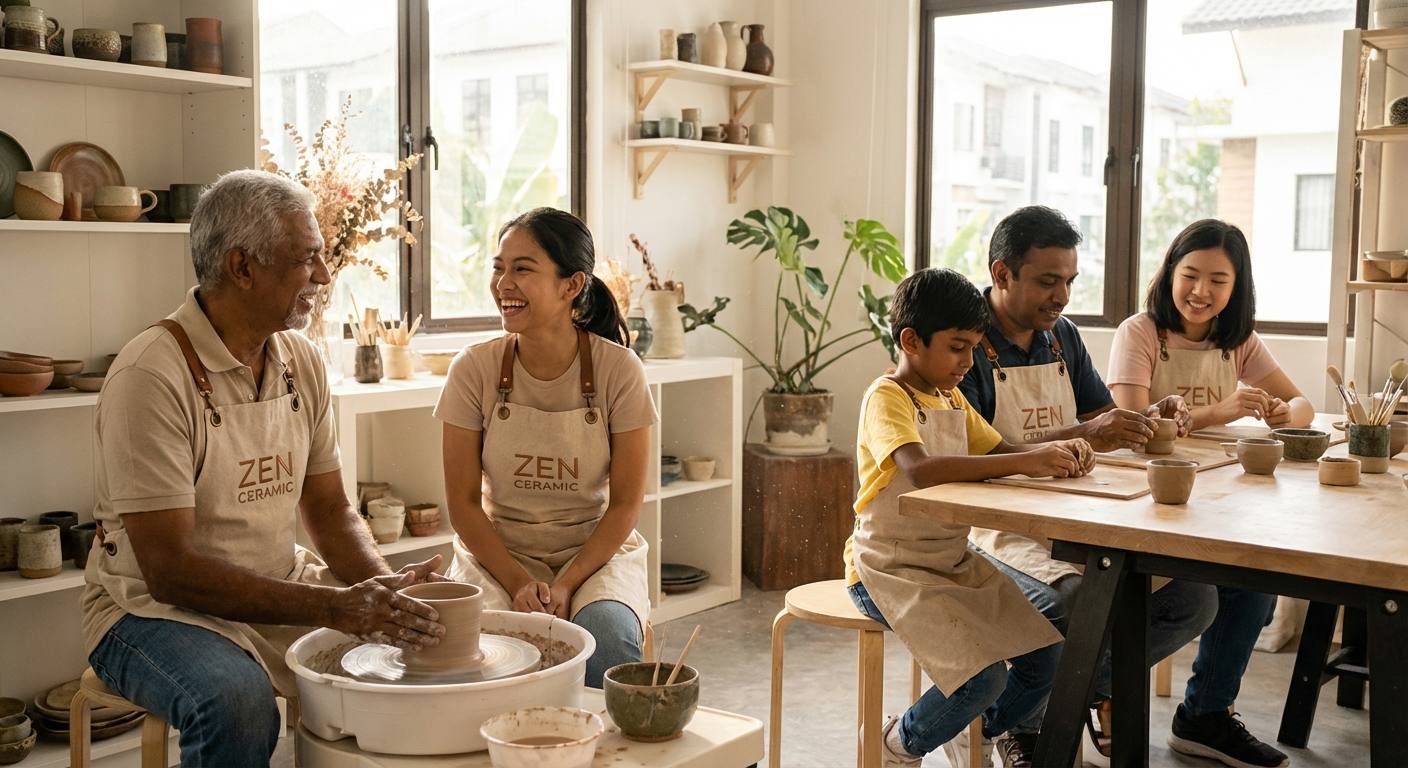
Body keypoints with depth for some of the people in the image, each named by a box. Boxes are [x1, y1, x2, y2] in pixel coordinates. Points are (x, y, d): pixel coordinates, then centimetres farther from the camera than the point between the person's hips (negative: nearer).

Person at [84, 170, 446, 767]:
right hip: (157, 609, -6)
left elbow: (329, 510, 10)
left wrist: (382, 586, -11)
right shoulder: (152, 374, -19)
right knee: (237, 702, -36)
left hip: (285, 593, 7)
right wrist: (334, 607, -28)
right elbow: (171, 570, -23)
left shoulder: (301, 362, 4)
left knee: (423, 652, -10)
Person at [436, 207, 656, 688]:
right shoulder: (474, 369, -7)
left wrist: (566, 583, -17)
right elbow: (462, 502, -4)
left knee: (607, 635, -31)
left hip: (597, 549, 0)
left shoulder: (618, 369, -10)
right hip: (497, 551, 1)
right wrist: (517, 582, -15)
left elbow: (625, 504, -7)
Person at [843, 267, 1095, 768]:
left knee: (1048, 659, -1)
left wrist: (1056, 452, -10)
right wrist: (1024, 462, -37)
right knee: (985, 677, -21)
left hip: (954, 561, 8)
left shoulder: (952, 397, 13)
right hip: (891, 569, -8)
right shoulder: (887, 398, -16)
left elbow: (997, 450, 11)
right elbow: (919, 469, -34)